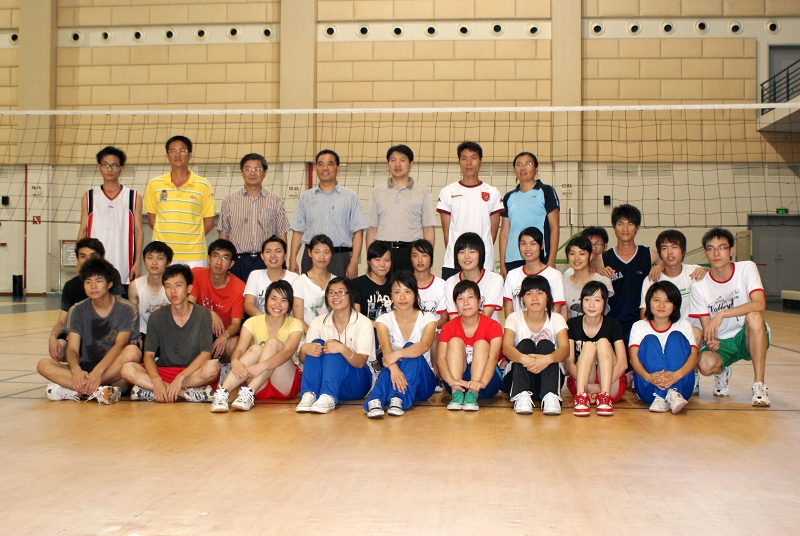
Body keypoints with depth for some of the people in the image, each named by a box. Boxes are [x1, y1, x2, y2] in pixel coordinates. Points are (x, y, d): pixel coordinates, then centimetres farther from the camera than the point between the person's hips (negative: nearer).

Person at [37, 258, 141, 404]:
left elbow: (120, 345, -17)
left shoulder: (126, 309, -5)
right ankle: (98, 391, -37)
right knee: (44, 364, -21)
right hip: (86, 369, 3)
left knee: (132, 351, -34)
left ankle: (75, 390, -31)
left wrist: (98, 371, -34)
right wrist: (76, 370, -29)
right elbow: (72, 349, -6)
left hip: (115, 369, -3)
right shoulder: (78, 311, 4)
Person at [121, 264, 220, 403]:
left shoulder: (203, 315, -3)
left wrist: (180, 378, -24)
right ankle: (186, 393, -28)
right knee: (127, 369, -24)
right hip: (163, 373, 2)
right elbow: (149, 355, -4)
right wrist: (156, 380, -25)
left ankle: (148, 392, -25)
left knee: (212, 367, -35)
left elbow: (206, 354, -11)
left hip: (193, 373, -2)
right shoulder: (156, 318, 2)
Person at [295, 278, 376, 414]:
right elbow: (304, 360, -2)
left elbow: (360, 363, -16)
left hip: (356, 383, -3)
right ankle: (309, 395, -35)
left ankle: (328, 398, -46)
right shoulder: (318, 322, 4)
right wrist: (304, 349, -27)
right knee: (316, 344, -23)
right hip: (323, 379, 3)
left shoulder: (363, 323, -6)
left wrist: (342, 349, -37)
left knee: (334, 351, -29)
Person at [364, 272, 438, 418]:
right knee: (390, 368, -36)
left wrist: (398, 354, -45)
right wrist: (394, 368, -46)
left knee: (412, 352, -32)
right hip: (394, 376, 0)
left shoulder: (427, 319, -3)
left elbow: (424, 345, -26)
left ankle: (398, 399, -48)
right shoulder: (384, 320, -1)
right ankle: (375, 401, -59)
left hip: (422, 383, 0)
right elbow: (386, 349, -22)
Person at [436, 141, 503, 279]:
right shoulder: (447, 192, 7)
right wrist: (453, 255, 0)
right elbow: (446, 230, 6)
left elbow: (493, 230, 8)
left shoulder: (492, 193, 8)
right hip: (452, 264, 0)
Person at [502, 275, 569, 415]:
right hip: (518, 377, 0)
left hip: (549, 377, 0)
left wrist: (548, 359, -46)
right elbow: (506, 347, -23)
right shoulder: (514, 318, -4)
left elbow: (565, 349, -22)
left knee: (546, 345, -26)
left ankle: (550, 397, -44)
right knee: (525, 344, -26)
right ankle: (522, 396, -45)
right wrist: (523, 358, -47)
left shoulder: (556, 319, -3)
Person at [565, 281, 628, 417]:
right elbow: (568, 362, -10)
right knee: (589, 345, -23)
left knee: (603, 342, -21)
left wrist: (602, 387, -25)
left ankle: (605, 396, -39)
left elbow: (623, 363, -12)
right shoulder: (572, 324, 0)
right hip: (580, 382, 0)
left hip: (612, 385, 0)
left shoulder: (612, 324, -2)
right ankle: (581, 396, -42)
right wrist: (588, 386, -26)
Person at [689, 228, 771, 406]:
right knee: (706, 364, -33)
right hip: (721, 342, 1)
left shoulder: (747, 268, -11)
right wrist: (711, 341, -30)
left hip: (750, 338, -1)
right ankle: (722, 372, 9)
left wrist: (722, 314, -37)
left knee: (754, 316, -35)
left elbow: (759, 304, -28)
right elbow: (707, 328, -6)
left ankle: (759, 385, -25)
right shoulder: (699, 286, -8)